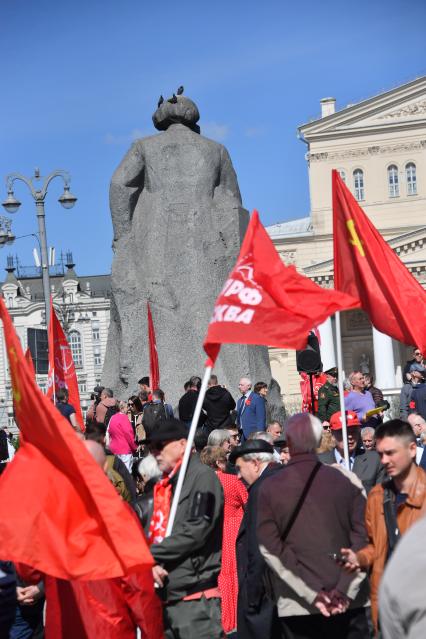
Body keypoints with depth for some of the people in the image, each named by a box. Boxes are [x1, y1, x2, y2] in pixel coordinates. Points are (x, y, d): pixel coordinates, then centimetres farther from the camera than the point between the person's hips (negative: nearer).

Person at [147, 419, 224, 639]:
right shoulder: (164, 485, 19)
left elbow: (195, 531, -18)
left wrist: (152, 555, -13)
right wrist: (152, 562, -8)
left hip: (195, 597, -9)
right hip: (164, 594, 9)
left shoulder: (202, 477, -7)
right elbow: (155, 531, 14)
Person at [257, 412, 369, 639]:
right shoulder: (346, 482, 0)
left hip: (296, 605, -1)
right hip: (347, 603, 1)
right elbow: (363, 538, -6)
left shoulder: (269, 488, -2)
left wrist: (311, 593, -9)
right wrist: (345, 589, -8)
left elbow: (270, 548, -8)